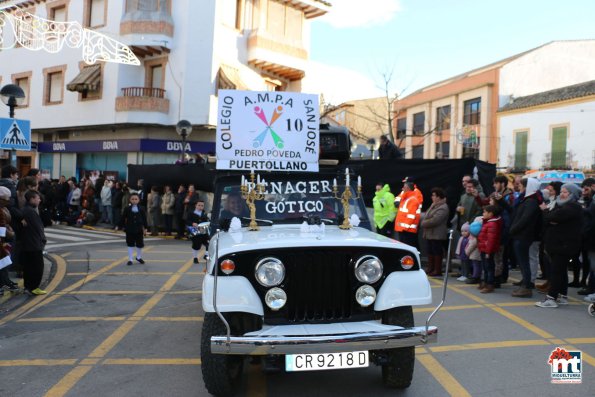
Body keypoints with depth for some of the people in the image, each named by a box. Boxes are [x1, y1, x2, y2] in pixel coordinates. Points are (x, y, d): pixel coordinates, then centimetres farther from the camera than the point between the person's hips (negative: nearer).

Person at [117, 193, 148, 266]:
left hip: (139, 230, 1)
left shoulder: (141, 209, -3)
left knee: (139, 244, 10)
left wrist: (145, 228, 0)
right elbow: (123, 218, 0)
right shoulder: (127, 209, -5)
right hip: (129, 230, -1)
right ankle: (130, 259, 13)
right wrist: (119, 226, -2)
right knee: (130, 244, 5)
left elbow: (144, 219, 1)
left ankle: (139, 257, 32)